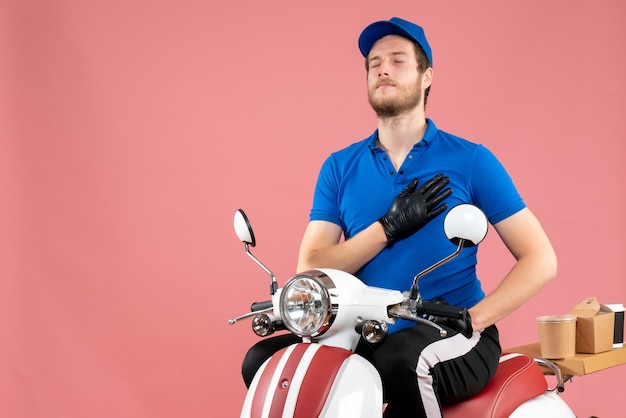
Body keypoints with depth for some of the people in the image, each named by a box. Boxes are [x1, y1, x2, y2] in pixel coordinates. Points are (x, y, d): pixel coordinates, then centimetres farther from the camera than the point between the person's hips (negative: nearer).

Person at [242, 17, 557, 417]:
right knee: (264, 360, -17)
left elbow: (541, 260, -3)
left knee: (401, 360, -36)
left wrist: (472, 321, -15)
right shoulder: (340, 167, 9)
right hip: (370, 335, 4)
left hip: (453, 339, -3)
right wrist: (388, 228, -13)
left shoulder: (471, 160, 0)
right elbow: (310, 271, -1)